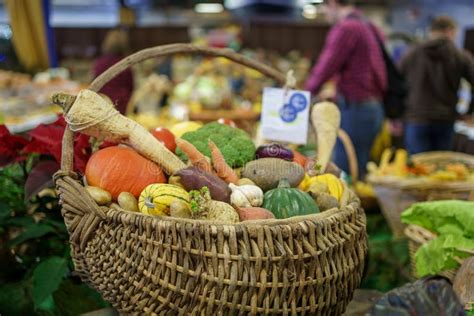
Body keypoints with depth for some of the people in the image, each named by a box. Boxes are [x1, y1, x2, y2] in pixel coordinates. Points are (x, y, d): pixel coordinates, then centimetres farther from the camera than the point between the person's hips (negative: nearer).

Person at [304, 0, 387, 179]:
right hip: (374, 108, 9)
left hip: (355, 108, -9)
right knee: (359, 173, 14)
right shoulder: (369, 27, 16)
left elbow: (325, 67, -13)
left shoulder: (345, 28, -11)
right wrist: (337, 92, 25)